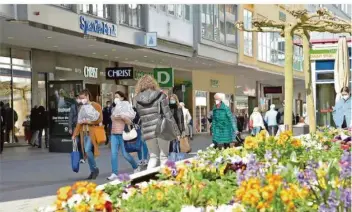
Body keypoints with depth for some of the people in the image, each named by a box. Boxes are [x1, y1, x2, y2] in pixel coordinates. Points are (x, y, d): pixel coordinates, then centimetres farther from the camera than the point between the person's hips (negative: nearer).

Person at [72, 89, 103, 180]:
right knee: (87, 151, 4)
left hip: (92, 132, -6)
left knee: (88, 150, -18)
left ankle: (95, 169, -1)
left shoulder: (96, 106, -2)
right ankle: (93, 172, 12)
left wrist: (89, 121, -16)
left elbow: (100, 119, -7)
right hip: (84, 133, 6)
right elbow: (79, 122, 16)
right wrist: (75, 134, 11)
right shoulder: (82, 108, 16)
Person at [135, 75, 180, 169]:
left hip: (148, 132, 3)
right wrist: (176, 131, -3)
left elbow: (138, 117, 7)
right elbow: (168, 114, -6)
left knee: (153, 157, 15)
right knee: (163, 156, 8)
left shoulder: (138, 99, 6)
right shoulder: (160, 96, -2)